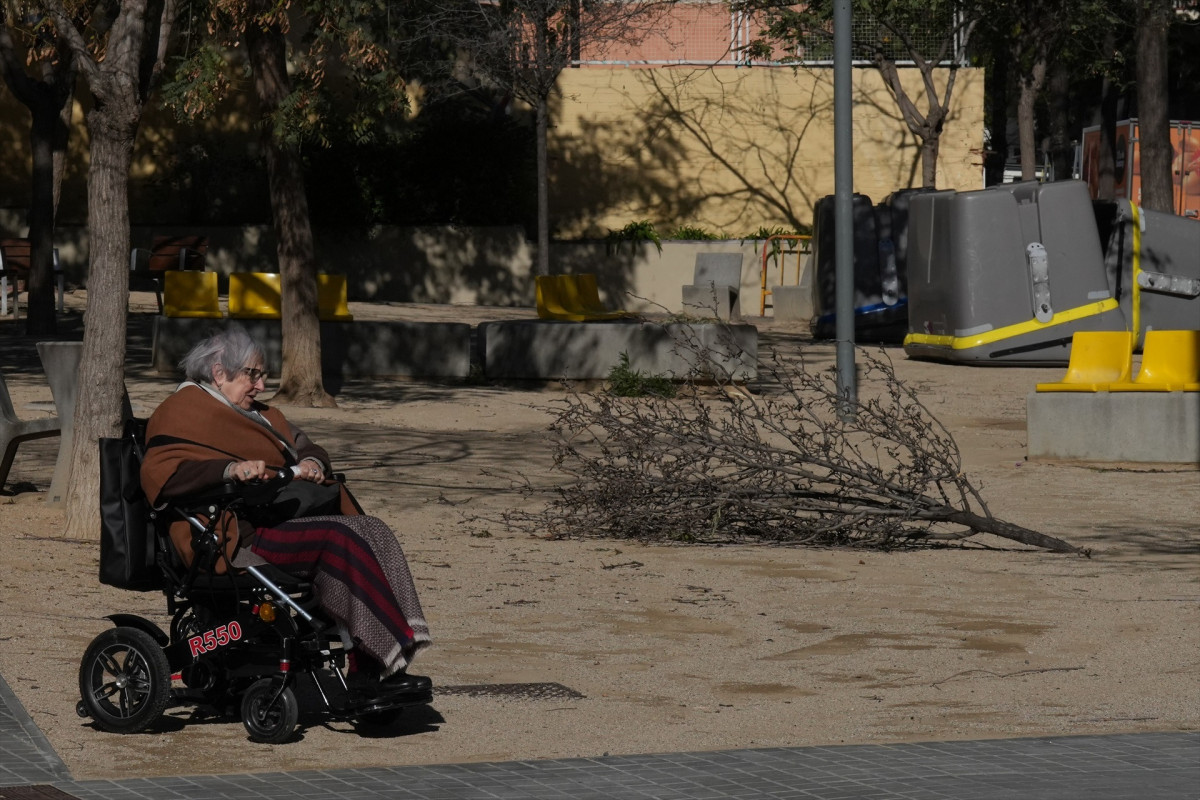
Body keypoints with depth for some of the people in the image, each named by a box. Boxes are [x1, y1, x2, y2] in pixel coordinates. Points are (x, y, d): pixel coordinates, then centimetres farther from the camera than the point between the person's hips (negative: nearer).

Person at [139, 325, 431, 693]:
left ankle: (368, 669, -27)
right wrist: (230, 469, -28)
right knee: (341, 539, -29)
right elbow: (159, 473, -15)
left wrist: (310, 463, 3)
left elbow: (303, 445, 30)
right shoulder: (183, 412, 1)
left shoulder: (260, 415, 30)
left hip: (287, 520, 9)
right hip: (240, 535, -9)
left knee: (372, 532, -16)